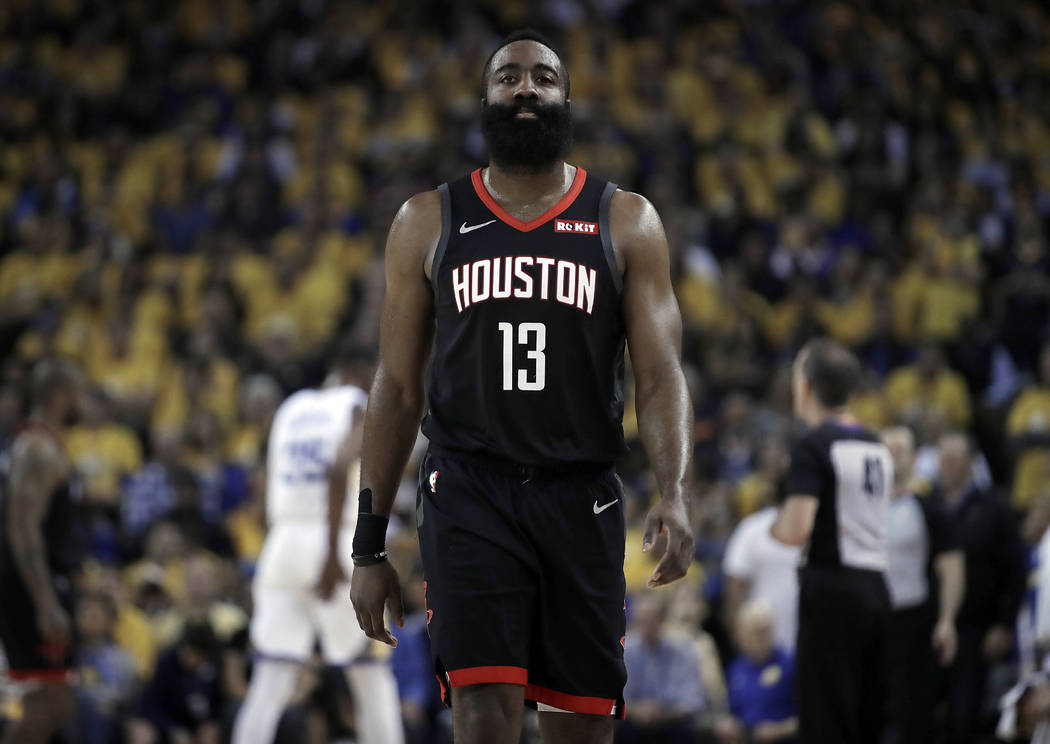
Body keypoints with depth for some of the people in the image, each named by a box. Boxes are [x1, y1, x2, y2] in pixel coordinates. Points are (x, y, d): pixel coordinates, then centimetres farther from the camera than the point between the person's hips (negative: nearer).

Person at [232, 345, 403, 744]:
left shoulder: (291, 408, 18)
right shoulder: (360, 407, 0)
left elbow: (269, 490, 16)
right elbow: (338, 470, -18)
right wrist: (332, 553, -23)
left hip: (284, 542, 5)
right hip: (332, 543, -5)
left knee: (269, 684, 1)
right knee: (372, 680, 7)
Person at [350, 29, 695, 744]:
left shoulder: (626, 223, 7)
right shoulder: (429, 222, 8)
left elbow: (661, 375, 0)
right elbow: (397, 389, 10)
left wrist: (676, 494, -19)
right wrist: (370, 546, 5)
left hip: (581, 498, 1)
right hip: (470, 496, -1)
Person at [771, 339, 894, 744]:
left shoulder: (814, 446, -11)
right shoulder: (876, 447, 13)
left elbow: (797, 531, -19)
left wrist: (776, 526, 1)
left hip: (831, 592, -7)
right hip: (875, 586, 8)